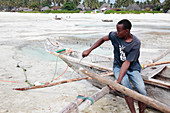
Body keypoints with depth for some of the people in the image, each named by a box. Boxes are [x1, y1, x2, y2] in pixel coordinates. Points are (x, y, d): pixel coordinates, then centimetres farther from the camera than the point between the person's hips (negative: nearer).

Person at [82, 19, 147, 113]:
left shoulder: (136, 43, -21)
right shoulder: (114, 35, -14)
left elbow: (127, 63, -26)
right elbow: (103, 39, 7)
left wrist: (118, 81, -31)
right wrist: (89, 50, 3)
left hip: (132, 68, -1)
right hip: (118, 66, 1)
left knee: (142, 91, -17)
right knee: (127, 88, -25)